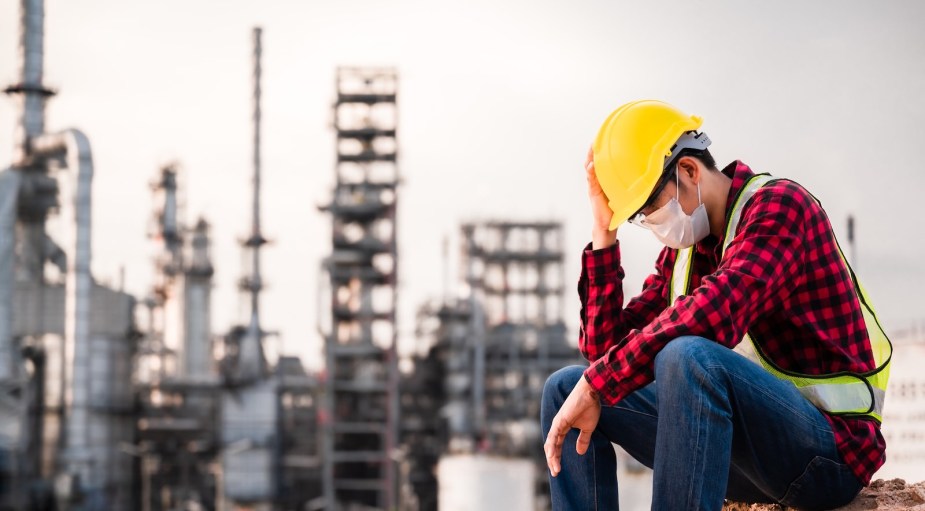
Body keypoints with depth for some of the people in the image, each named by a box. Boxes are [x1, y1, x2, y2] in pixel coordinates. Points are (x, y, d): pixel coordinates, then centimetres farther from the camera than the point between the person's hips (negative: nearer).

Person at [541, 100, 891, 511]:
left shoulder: (779, 204, -11)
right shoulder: (683, 250, 13)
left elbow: (710, 316, -28)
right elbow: (606, 348, 9)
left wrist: (596, 384, -26)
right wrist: (604, 233, 4)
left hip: (832, 445, -8)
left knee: (686, 357, -36)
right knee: (565, 388, 6)